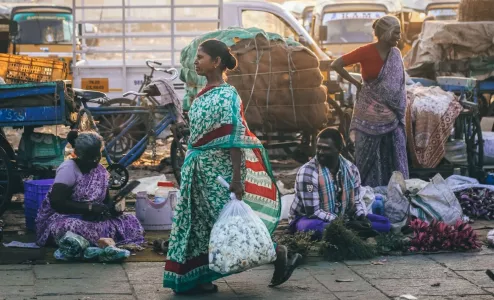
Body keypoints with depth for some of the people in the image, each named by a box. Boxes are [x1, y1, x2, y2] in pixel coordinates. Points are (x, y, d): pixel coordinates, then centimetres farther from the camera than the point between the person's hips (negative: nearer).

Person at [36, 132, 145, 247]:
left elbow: (106, 200, 15)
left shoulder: (101, 171, 6)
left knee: (131, 223, -10)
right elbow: (56, 202, -24)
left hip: (93, 219, 7)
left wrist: (113, 207, -11)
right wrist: (89, 207, -26)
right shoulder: (68, 169, -16)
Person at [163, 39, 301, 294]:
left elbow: (235, 139, -20)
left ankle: (278, 255, 10)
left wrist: (237, 178, -23)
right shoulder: (203, 95, 10)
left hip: (219, 168, -8)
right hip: (201, 168, 8)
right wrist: (191, 164, 17)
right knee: (202, 222, 8)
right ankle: (200, 278, 14)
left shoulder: (227, 95, -15)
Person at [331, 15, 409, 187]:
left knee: (394, 156, 5)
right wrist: (356, 84, -6)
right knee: (368, 155, 3)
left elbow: (398, 85, 11)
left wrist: (400, 113, 7)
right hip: (370, 113, -5)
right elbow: (336, 65, -14)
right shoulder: (366, 52, -15)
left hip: (390, 114, 5)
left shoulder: (395, 54, 3)